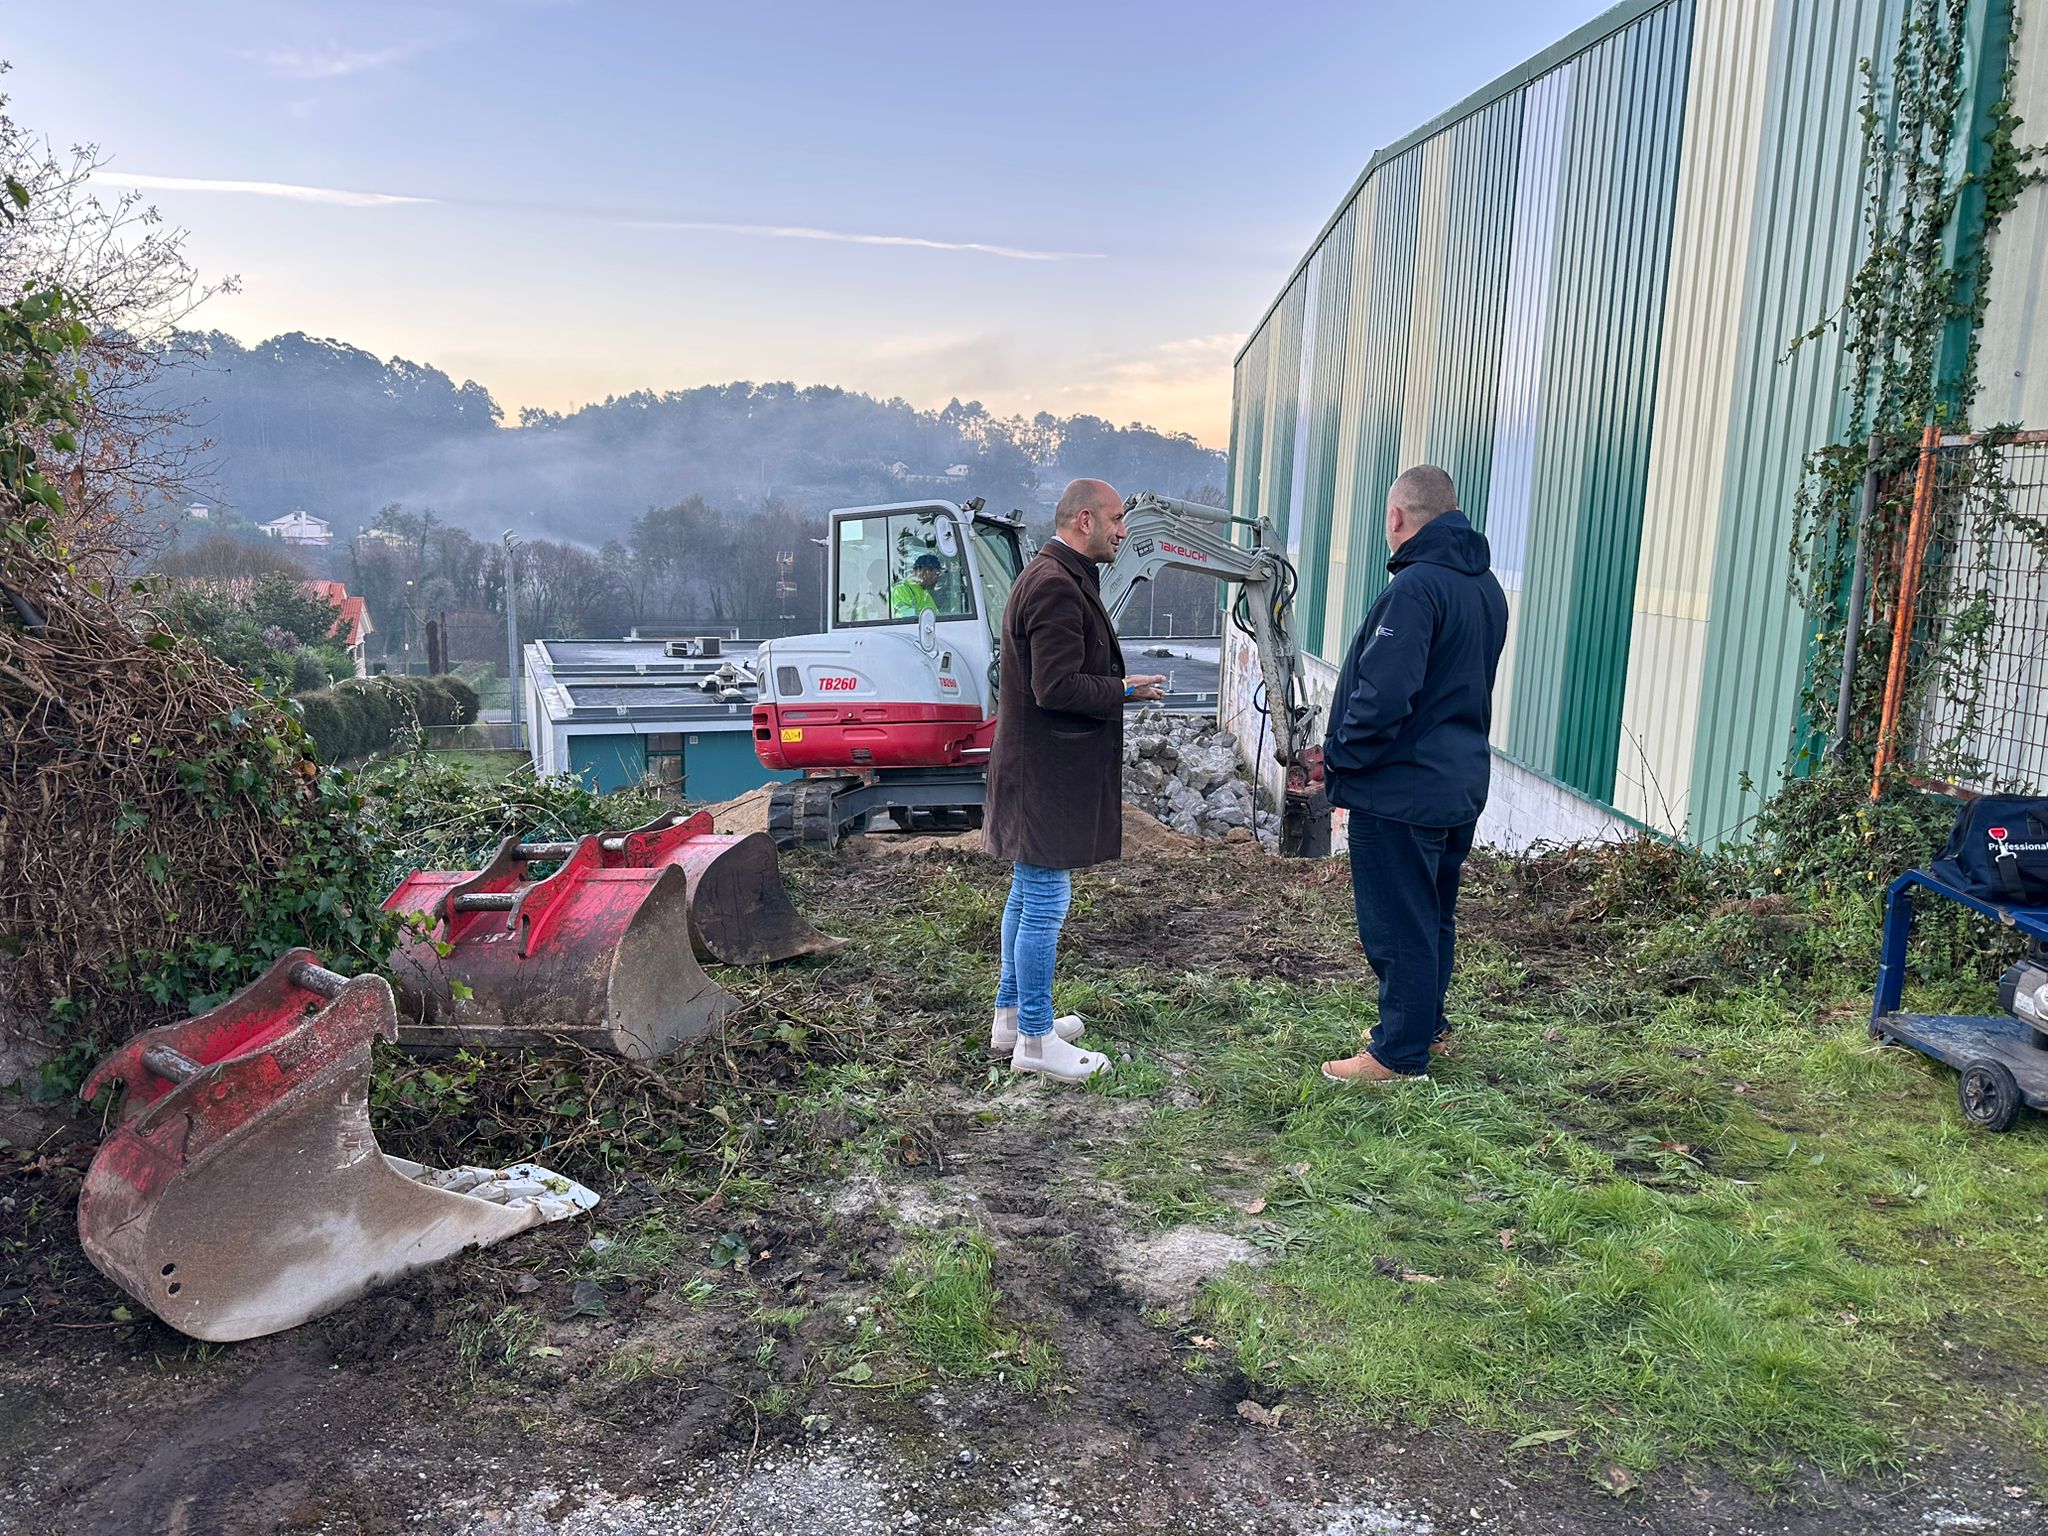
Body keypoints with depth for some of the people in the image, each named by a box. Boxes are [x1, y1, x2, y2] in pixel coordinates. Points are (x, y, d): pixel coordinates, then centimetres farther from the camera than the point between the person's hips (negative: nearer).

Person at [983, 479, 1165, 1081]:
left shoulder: (1054, 578, 16)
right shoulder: (1056, 585, -19)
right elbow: (1056, 687, -25)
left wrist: (1117, 684, 11)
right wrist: (1125, 691, -12)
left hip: (1041, 771, 11)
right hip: (1048, 776, -11)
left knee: (1028, 897, 18)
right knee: (1045, 905, -3)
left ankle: (1011, 1017, 29)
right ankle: (1034, 1040, 7)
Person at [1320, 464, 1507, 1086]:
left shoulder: (1416, 585, -21)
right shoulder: (1486, 586, 10)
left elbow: (1384, 694, -28)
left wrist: (1339, 754, -13)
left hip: (1400, 790, -9)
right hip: (1462, 782, 10)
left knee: (1397, 923, 2)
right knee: (1434, 914, 21)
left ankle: (1400, 1053, 12)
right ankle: (1426, 1027, 35)